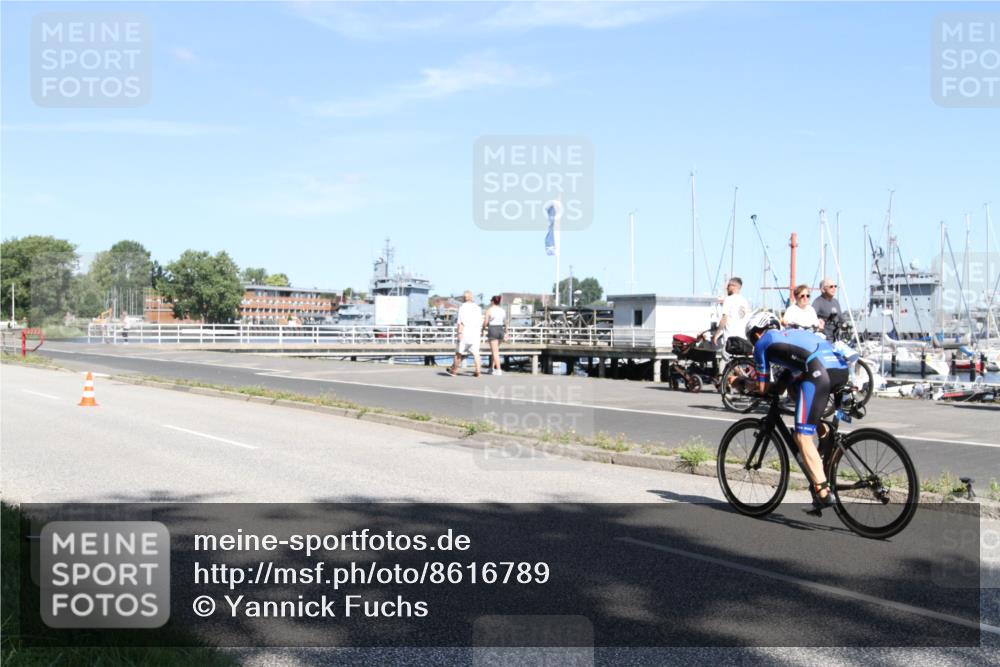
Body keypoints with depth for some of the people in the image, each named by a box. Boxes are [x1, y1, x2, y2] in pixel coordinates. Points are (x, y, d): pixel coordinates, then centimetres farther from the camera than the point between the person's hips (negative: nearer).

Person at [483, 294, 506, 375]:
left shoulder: (489, 310, -8)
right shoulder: (503, 310, 8)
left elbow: (485, 322, -9)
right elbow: (505, 323, 13)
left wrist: (483, 329, 9)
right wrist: (505, 333, 25)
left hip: (492, 331, -6)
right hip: (501, 330, 6)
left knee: (495, 352, -4)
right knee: (494, 350, 20)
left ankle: (498, 370, -8)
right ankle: (492, 368, 25)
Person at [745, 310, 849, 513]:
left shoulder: (763, 343, 18)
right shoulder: (793, 333, 37)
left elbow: (763, 388, 18)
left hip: (818, 373, -7)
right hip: (841, 369, 7)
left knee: (803, 437, -2)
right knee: (793, 387, 33)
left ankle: (823, 492, -10)